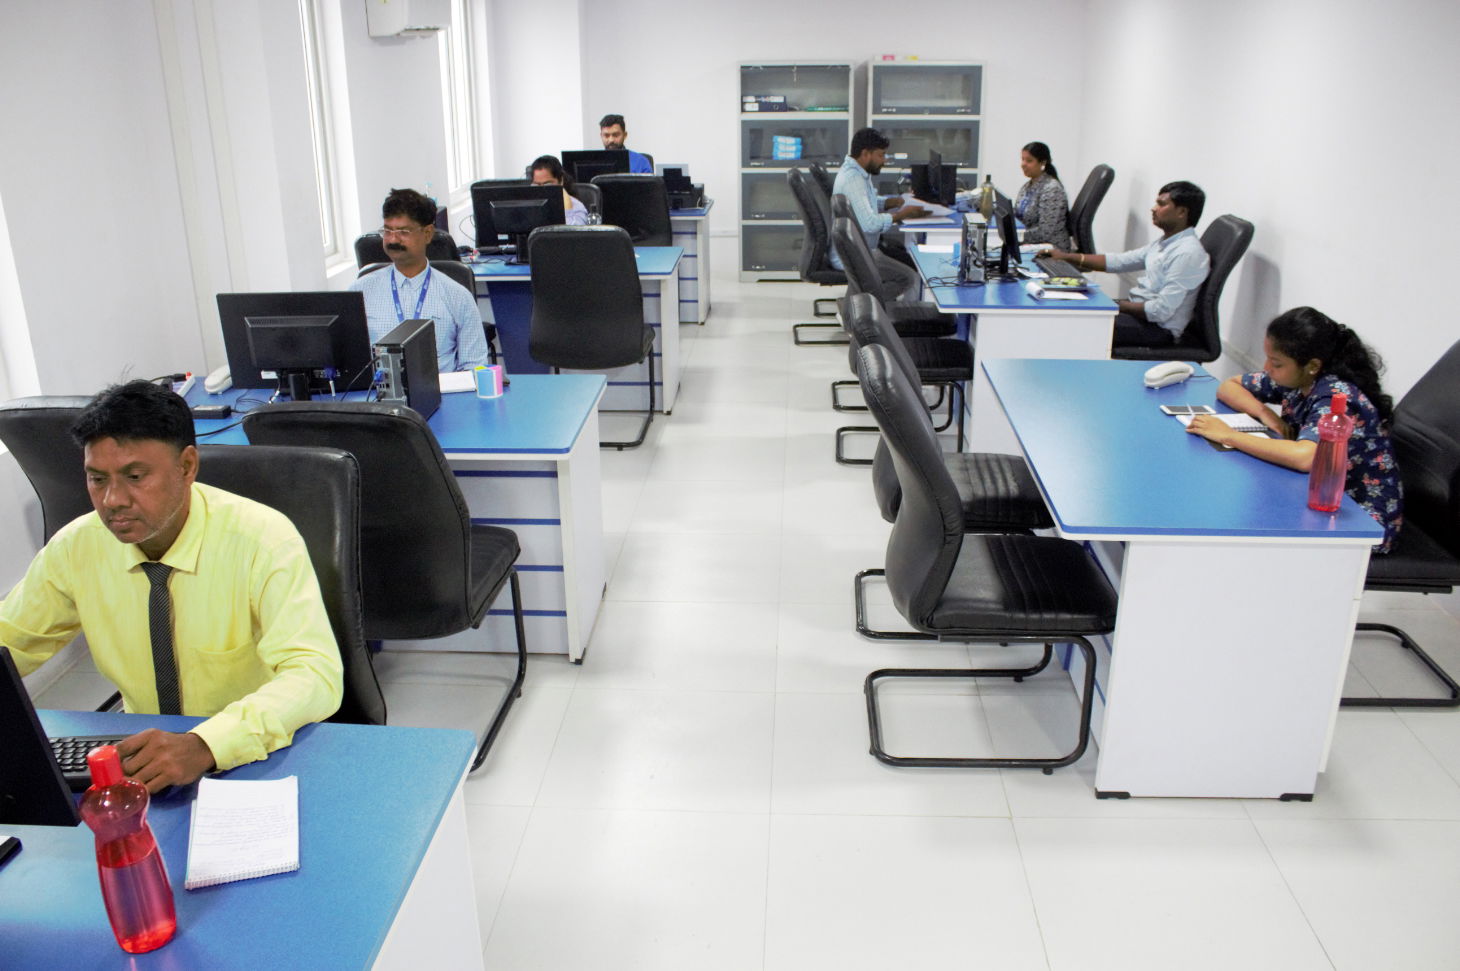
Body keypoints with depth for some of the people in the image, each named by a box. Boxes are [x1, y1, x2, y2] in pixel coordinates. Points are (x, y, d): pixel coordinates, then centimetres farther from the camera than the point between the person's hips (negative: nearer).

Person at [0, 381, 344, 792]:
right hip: (141, 755, 5)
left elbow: (317, 674, -27)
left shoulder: (263, 539, -18)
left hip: (258, 758, -5)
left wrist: (205, 746, -42)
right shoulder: (74, 547, -3)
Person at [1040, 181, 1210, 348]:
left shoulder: (1188, 253, -21)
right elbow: (1119, 261, 13)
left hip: (1158, 328, -9)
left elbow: (1161, 311, -25)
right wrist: (1068, 257, 7)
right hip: (1141, 310, 10)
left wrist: (1117, 306, -18)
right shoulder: (1164, 244, 9)